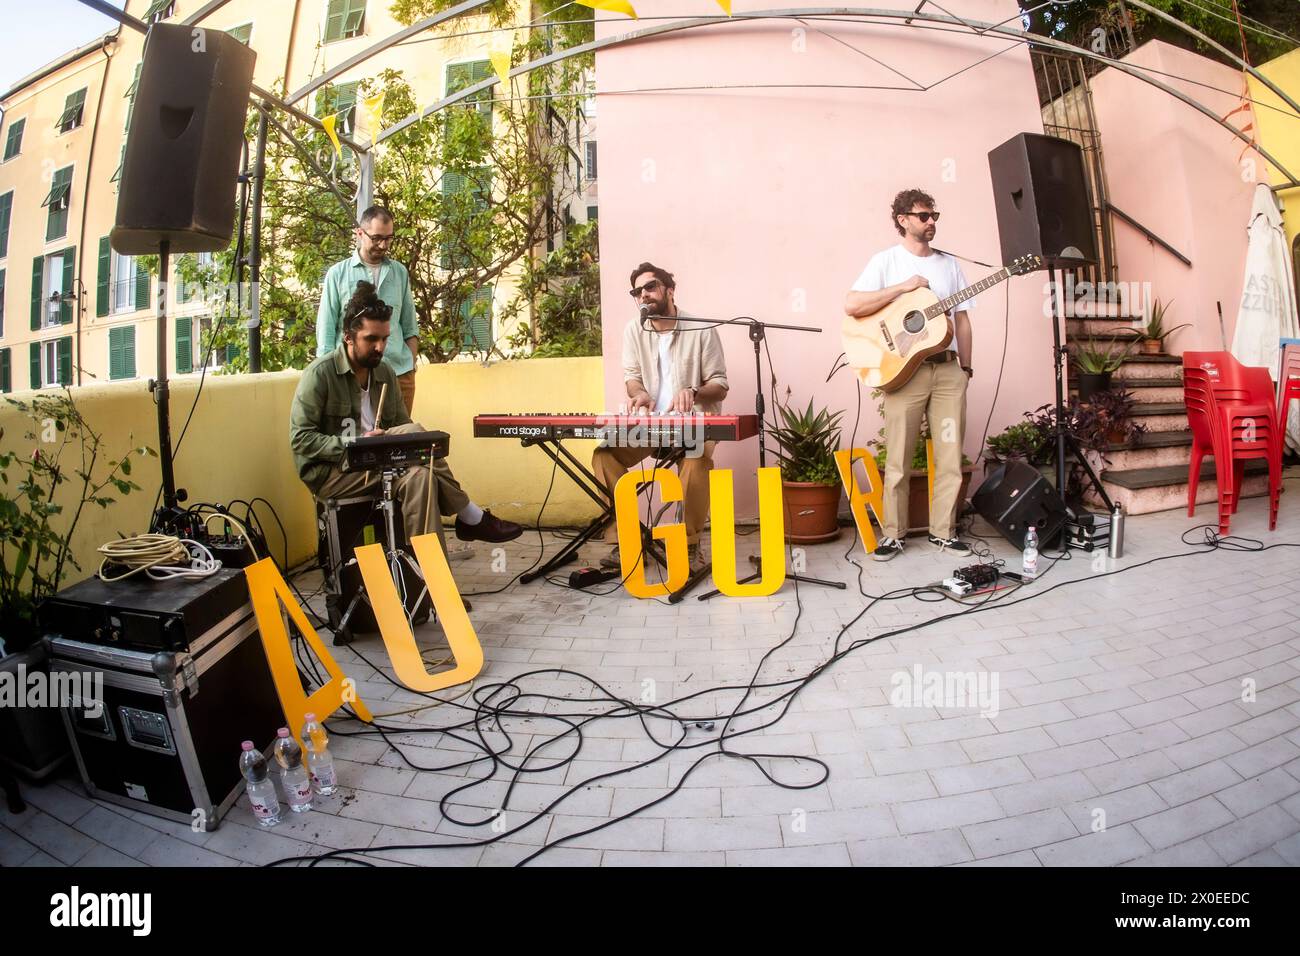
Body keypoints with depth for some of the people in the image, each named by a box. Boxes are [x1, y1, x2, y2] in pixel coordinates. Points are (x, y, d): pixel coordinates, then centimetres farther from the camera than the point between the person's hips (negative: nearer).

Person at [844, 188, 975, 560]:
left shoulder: (949, 264, 16)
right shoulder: (886, 261, 1)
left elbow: (961, 318, 17)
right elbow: (852, 305, -14)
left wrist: (966, 365, 12)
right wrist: (903, 287, -14)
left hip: (948, 369, 5)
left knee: (950, 455, 5)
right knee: (898, 459, -3)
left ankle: (943, 530, 16)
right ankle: (893, 534, 8)